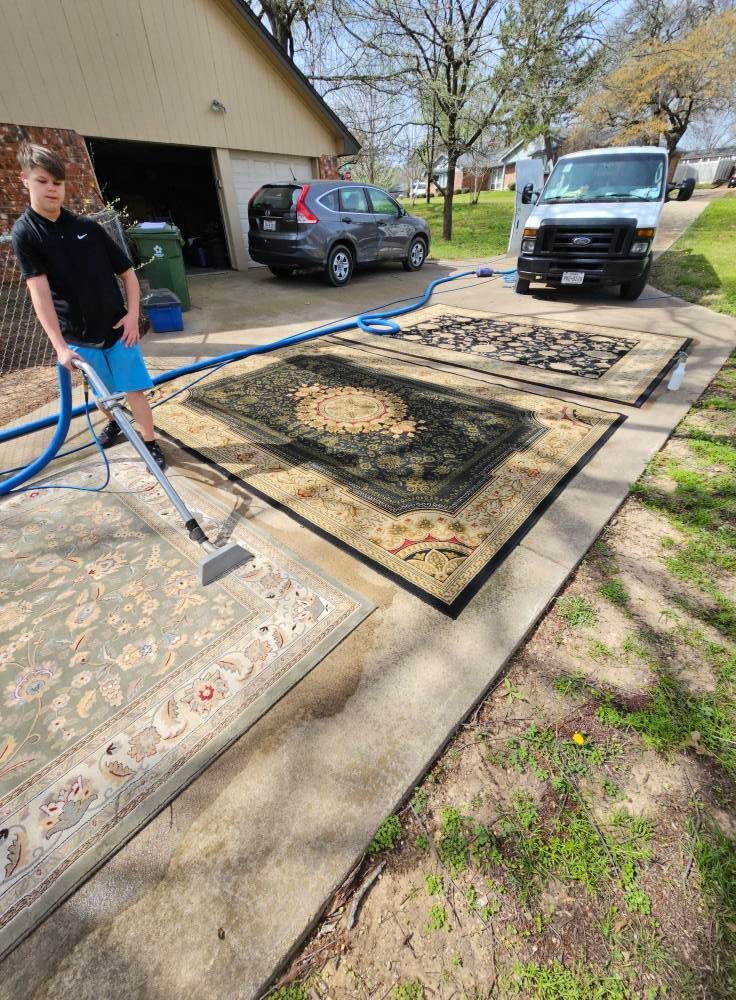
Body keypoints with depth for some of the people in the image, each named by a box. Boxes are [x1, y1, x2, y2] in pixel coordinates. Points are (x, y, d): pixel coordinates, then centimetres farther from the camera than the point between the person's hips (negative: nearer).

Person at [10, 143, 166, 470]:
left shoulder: (87, 227, 1)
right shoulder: (25, 232, -6)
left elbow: (127, 271, 6)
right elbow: (39, 292, -16)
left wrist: (133, 314, -8)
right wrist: (60, 345, -25)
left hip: (116, 327, 1)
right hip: (78, 334, 0)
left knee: (134, 389, -3)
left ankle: (151, 444, 8)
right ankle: (112, 423, 43)